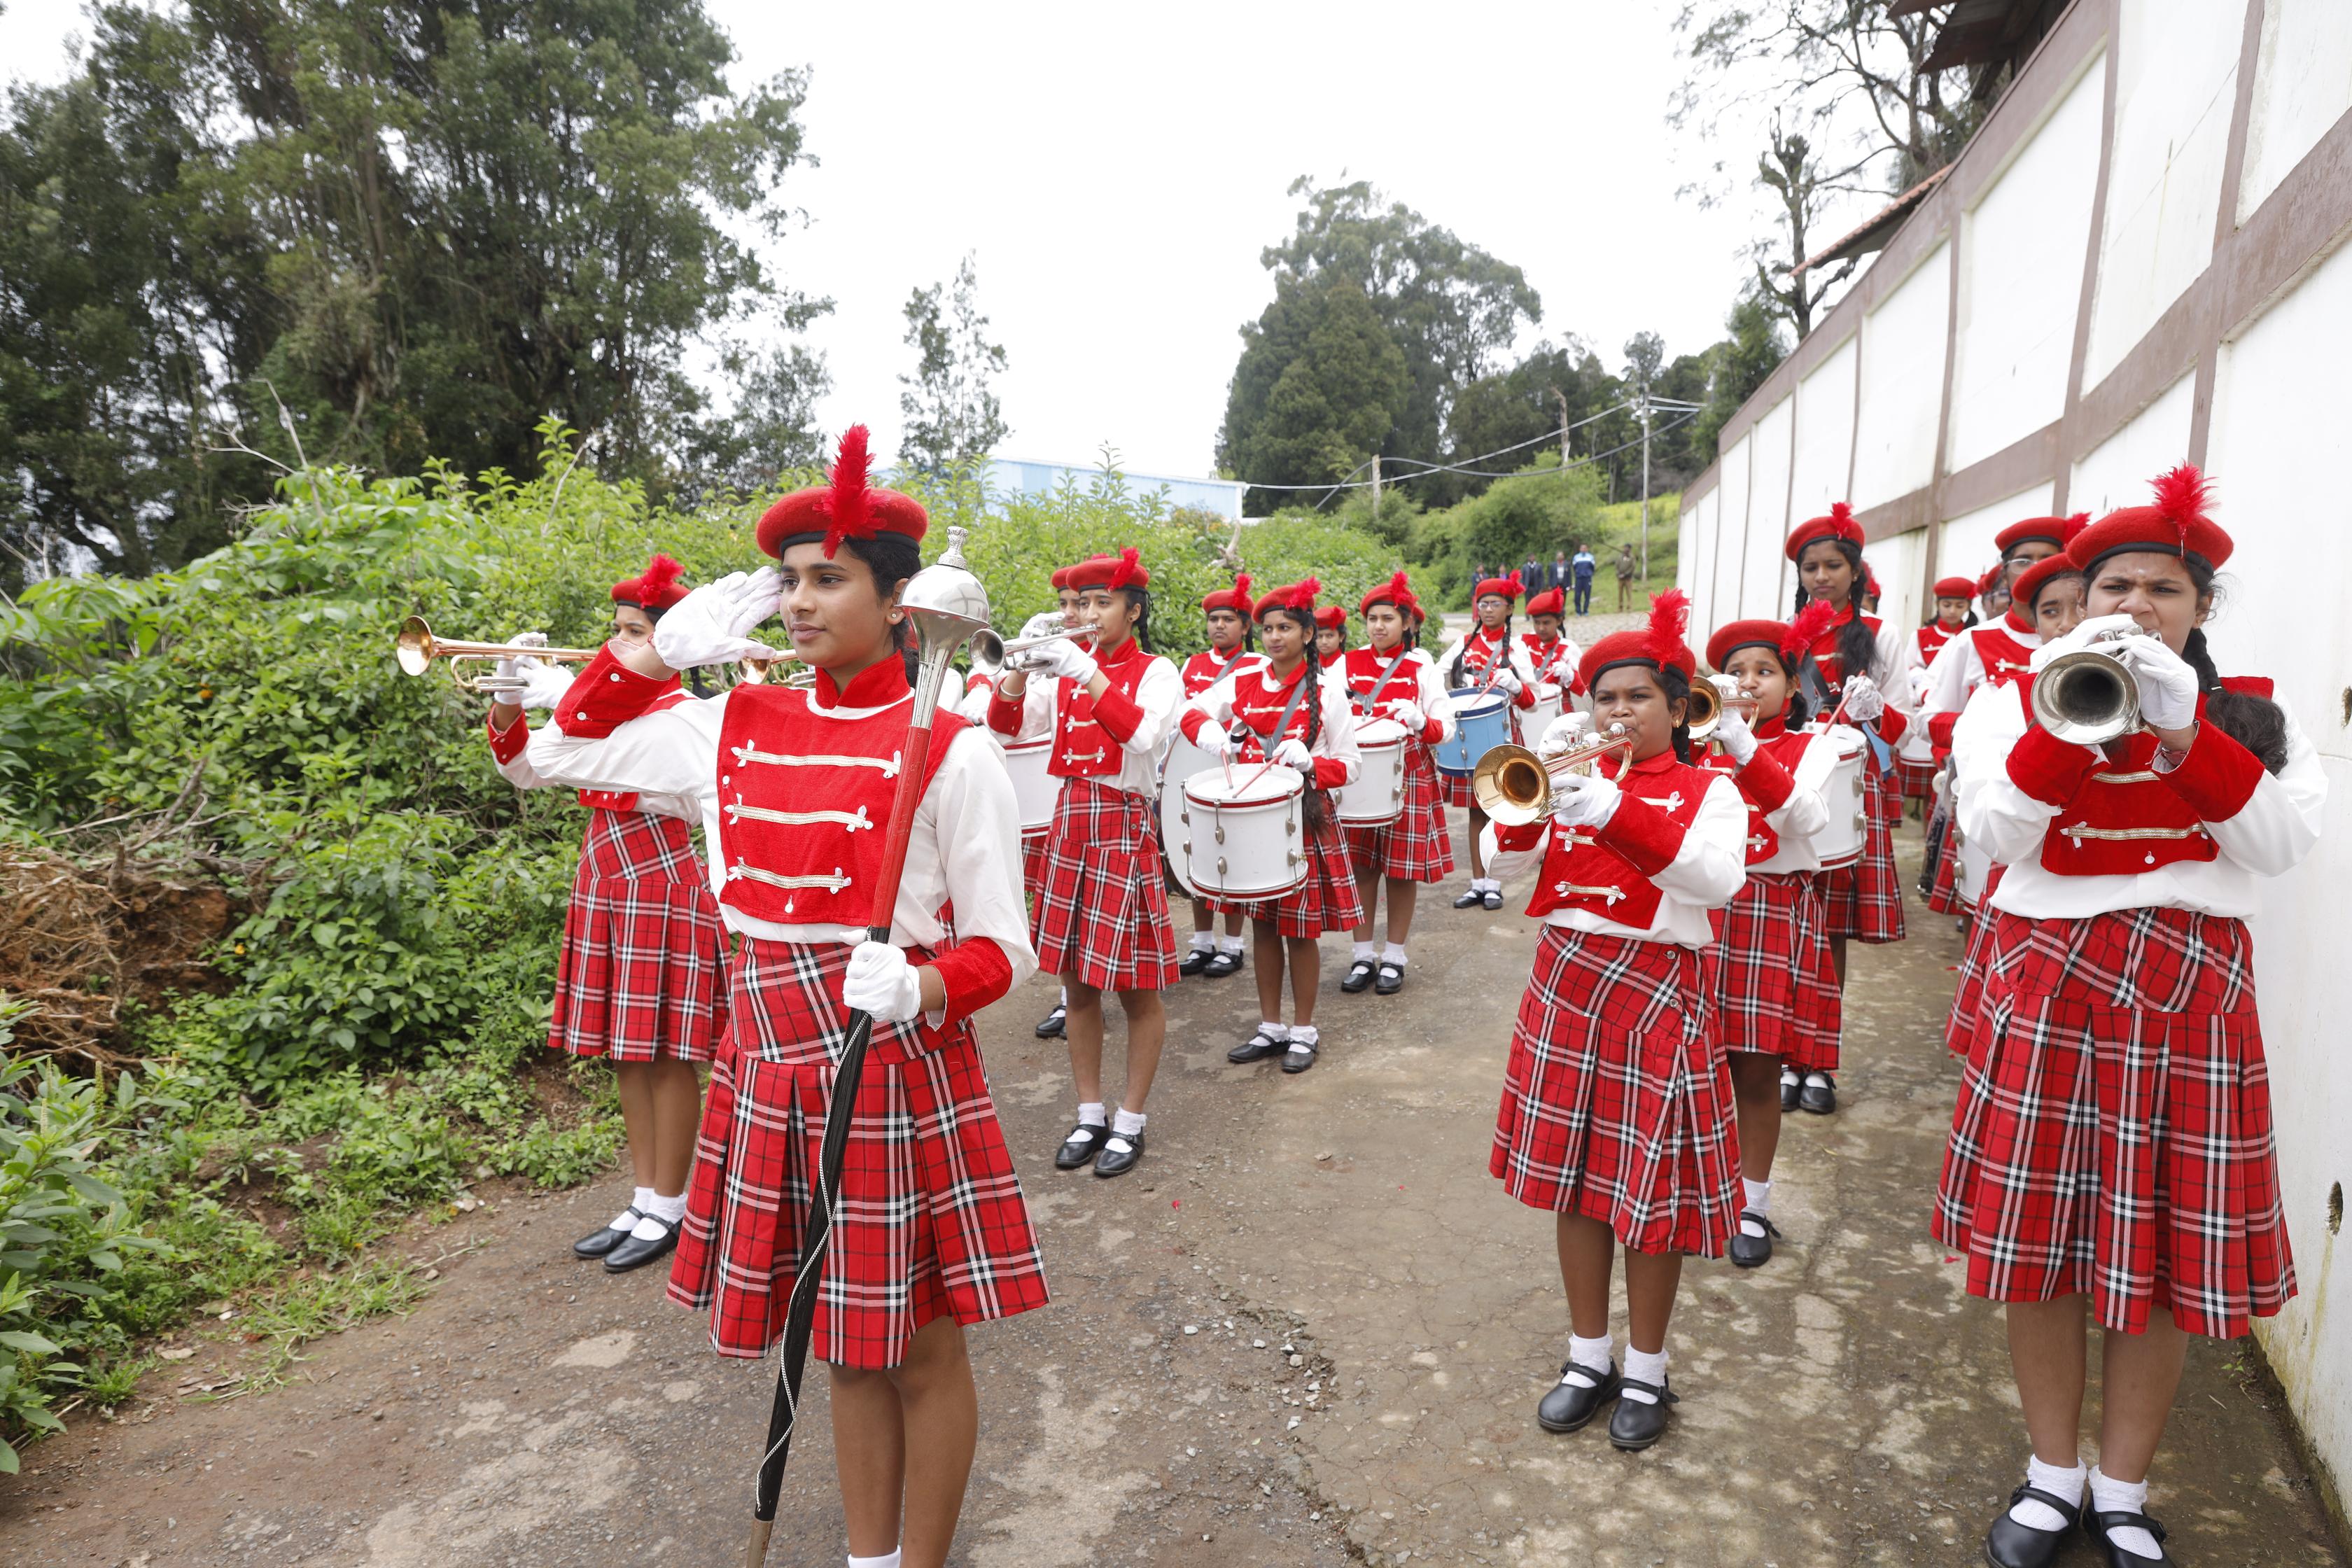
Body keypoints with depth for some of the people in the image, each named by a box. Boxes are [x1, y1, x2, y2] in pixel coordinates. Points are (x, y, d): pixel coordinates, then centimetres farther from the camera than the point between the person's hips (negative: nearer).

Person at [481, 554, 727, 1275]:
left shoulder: (683, 710, -8)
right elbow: (526, 773, 12)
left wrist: (572, 701, -24)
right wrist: (508, 707, -4)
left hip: (663, 891, -8)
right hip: (605, 887, 8)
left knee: (665, 1056, -1)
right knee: (627, 1055, 12)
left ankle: (669, 1210, 11)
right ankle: (643, 1200, 22)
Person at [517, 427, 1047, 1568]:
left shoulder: (949, 750, -12)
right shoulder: (738, 727, 3)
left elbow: (1003, 947, -9)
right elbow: (560, 751, 16)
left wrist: (920, 986, -29)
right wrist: (663, 647, 4)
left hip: (900, 1069, -5)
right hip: (772, 1067, 5)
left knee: (919, 1345, 11)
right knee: (849, 1344, 20)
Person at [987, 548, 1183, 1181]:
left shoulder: (1156, 672, -4)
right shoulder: (1067, 669, 9)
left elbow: (1142, 735, -24)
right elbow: (1008, 723, -2)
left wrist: (1087, 674, -27)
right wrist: (1022, 665, -17)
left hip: (1126, 830, -5)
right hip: (1070, 824, 5)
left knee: (1137, 988, 3)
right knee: (1078, 982, 11)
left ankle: (1130, 1123, 17)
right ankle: (1089, 1116, 25)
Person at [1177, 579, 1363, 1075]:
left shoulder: (1328, 691, -6)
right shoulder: (1244, 681, 3)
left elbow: (1348, 765, -5)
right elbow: (1192, 712, 10)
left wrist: (1309, 762, -25)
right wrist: (1210, 731, -13)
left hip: (1305, 818, -4)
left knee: (1301, 930, 4)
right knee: (1263, 923, 12)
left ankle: (1304, 1031, 20)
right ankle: (1271, 1027, 26)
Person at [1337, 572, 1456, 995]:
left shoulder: (1421, 666, -3)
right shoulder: (1348, 664, 3)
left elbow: (1445, 729, -6)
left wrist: (1420, 722, -27)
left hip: (1408, 778, -2)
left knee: (1402, 870, 5)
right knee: (1361, 865, 5)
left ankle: (1394, 958, 18)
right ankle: (1363, 956, 18)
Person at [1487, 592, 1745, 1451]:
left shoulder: (1707, 789, -1)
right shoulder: (1576, 776, 9)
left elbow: (1718, 879, -20)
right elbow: (1504, 857, -1)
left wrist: (1613, 813, -30)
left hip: (1655, 990, -3)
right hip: (1565, 983, 4)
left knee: (1651, 1190, 3)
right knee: (1574, 1176, 10)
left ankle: (1646, 1370, 23)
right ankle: (1589, 1355, 27)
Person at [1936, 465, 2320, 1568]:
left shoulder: (2249, 714, 8)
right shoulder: (2020, 699, 4)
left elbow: (2282, 842, -8)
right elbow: (1998, 831, -11)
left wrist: (2183, 726, -18)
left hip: (2192, 988, 1)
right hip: (2050, 982, -1)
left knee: (2162, 1245, 6)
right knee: (2043, 1230, 5)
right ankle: (2054, 1476, 25)